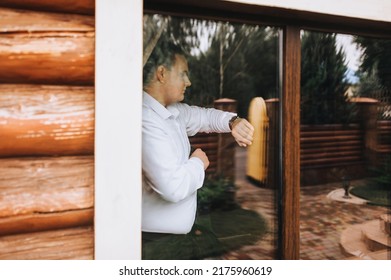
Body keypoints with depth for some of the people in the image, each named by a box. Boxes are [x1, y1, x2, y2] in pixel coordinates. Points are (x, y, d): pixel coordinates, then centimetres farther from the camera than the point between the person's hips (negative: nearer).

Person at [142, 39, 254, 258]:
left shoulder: (172, 110, 4)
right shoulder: (146, 122, -28)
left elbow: (202, 116, 20)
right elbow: (174, 187, -34)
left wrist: (232, 121, -1)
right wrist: (198, 163, -13)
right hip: (157, 234, -9)